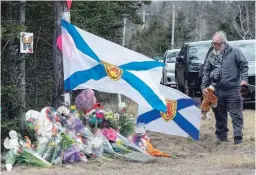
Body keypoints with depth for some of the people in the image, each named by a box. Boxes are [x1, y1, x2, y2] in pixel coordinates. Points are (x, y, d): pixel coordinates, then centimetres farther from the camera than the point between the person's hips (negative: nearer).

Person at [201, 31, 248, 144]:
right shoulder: (211, 55, 11)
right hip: (218, 90, 4)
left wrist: (244, 79, -12)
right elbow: (206, 72, 17)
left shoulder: (235, 52, -2)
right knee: (220, 115, 11)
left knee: (236, 115, -5)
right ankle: (221, 136, 21)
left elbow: (244, 66, 1)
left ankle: (238, 137, -4)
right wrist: (204, 86, 10)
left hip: (233, 90, -4)